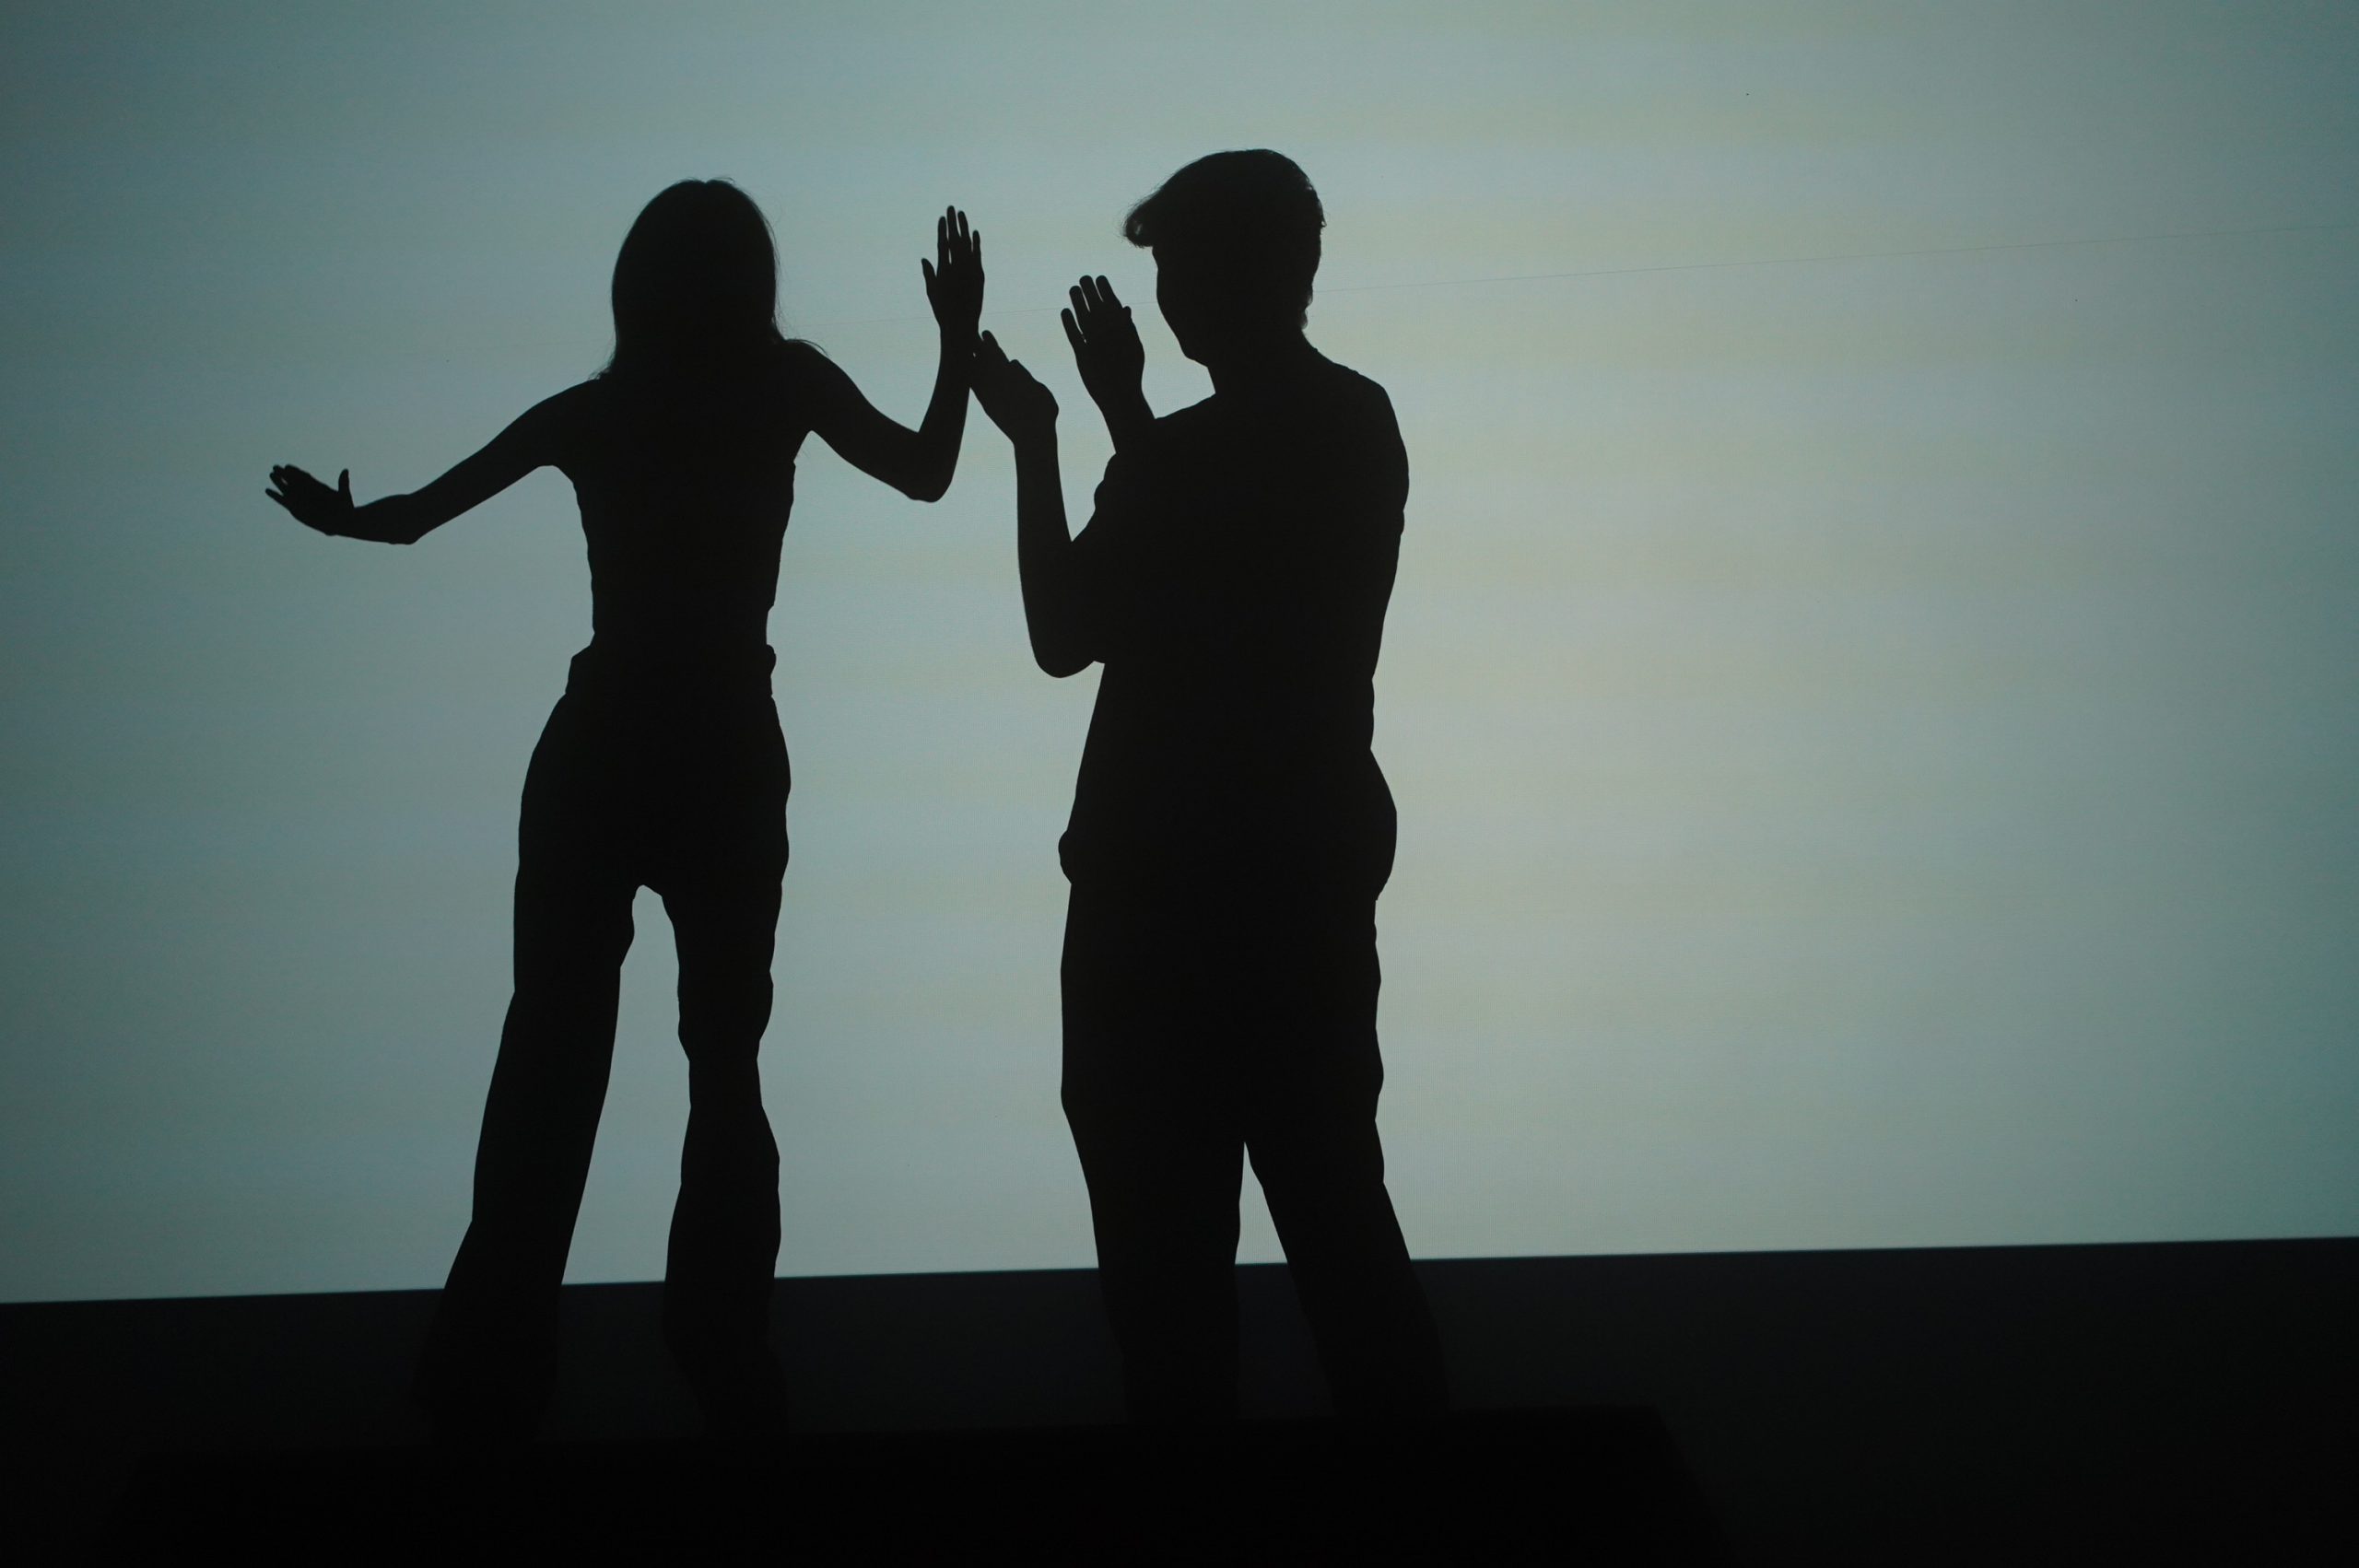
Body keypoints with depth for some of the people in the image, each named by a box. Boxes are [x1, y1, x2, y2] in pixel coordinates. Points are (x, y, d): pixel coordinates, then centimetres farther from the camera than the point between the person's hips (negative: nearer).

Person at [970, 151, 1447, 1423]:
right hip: (1317, 859, 8)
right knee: (1330, 1187, 16)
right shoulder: (1363, 426, 6)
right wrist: (1125, 415, 21)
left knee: (1168, 1220, 4)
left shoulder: (1183, 454, -18)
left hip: (1171, 883, -8)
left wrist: (1033, 443, 1)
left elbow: (1063, 636, -8)